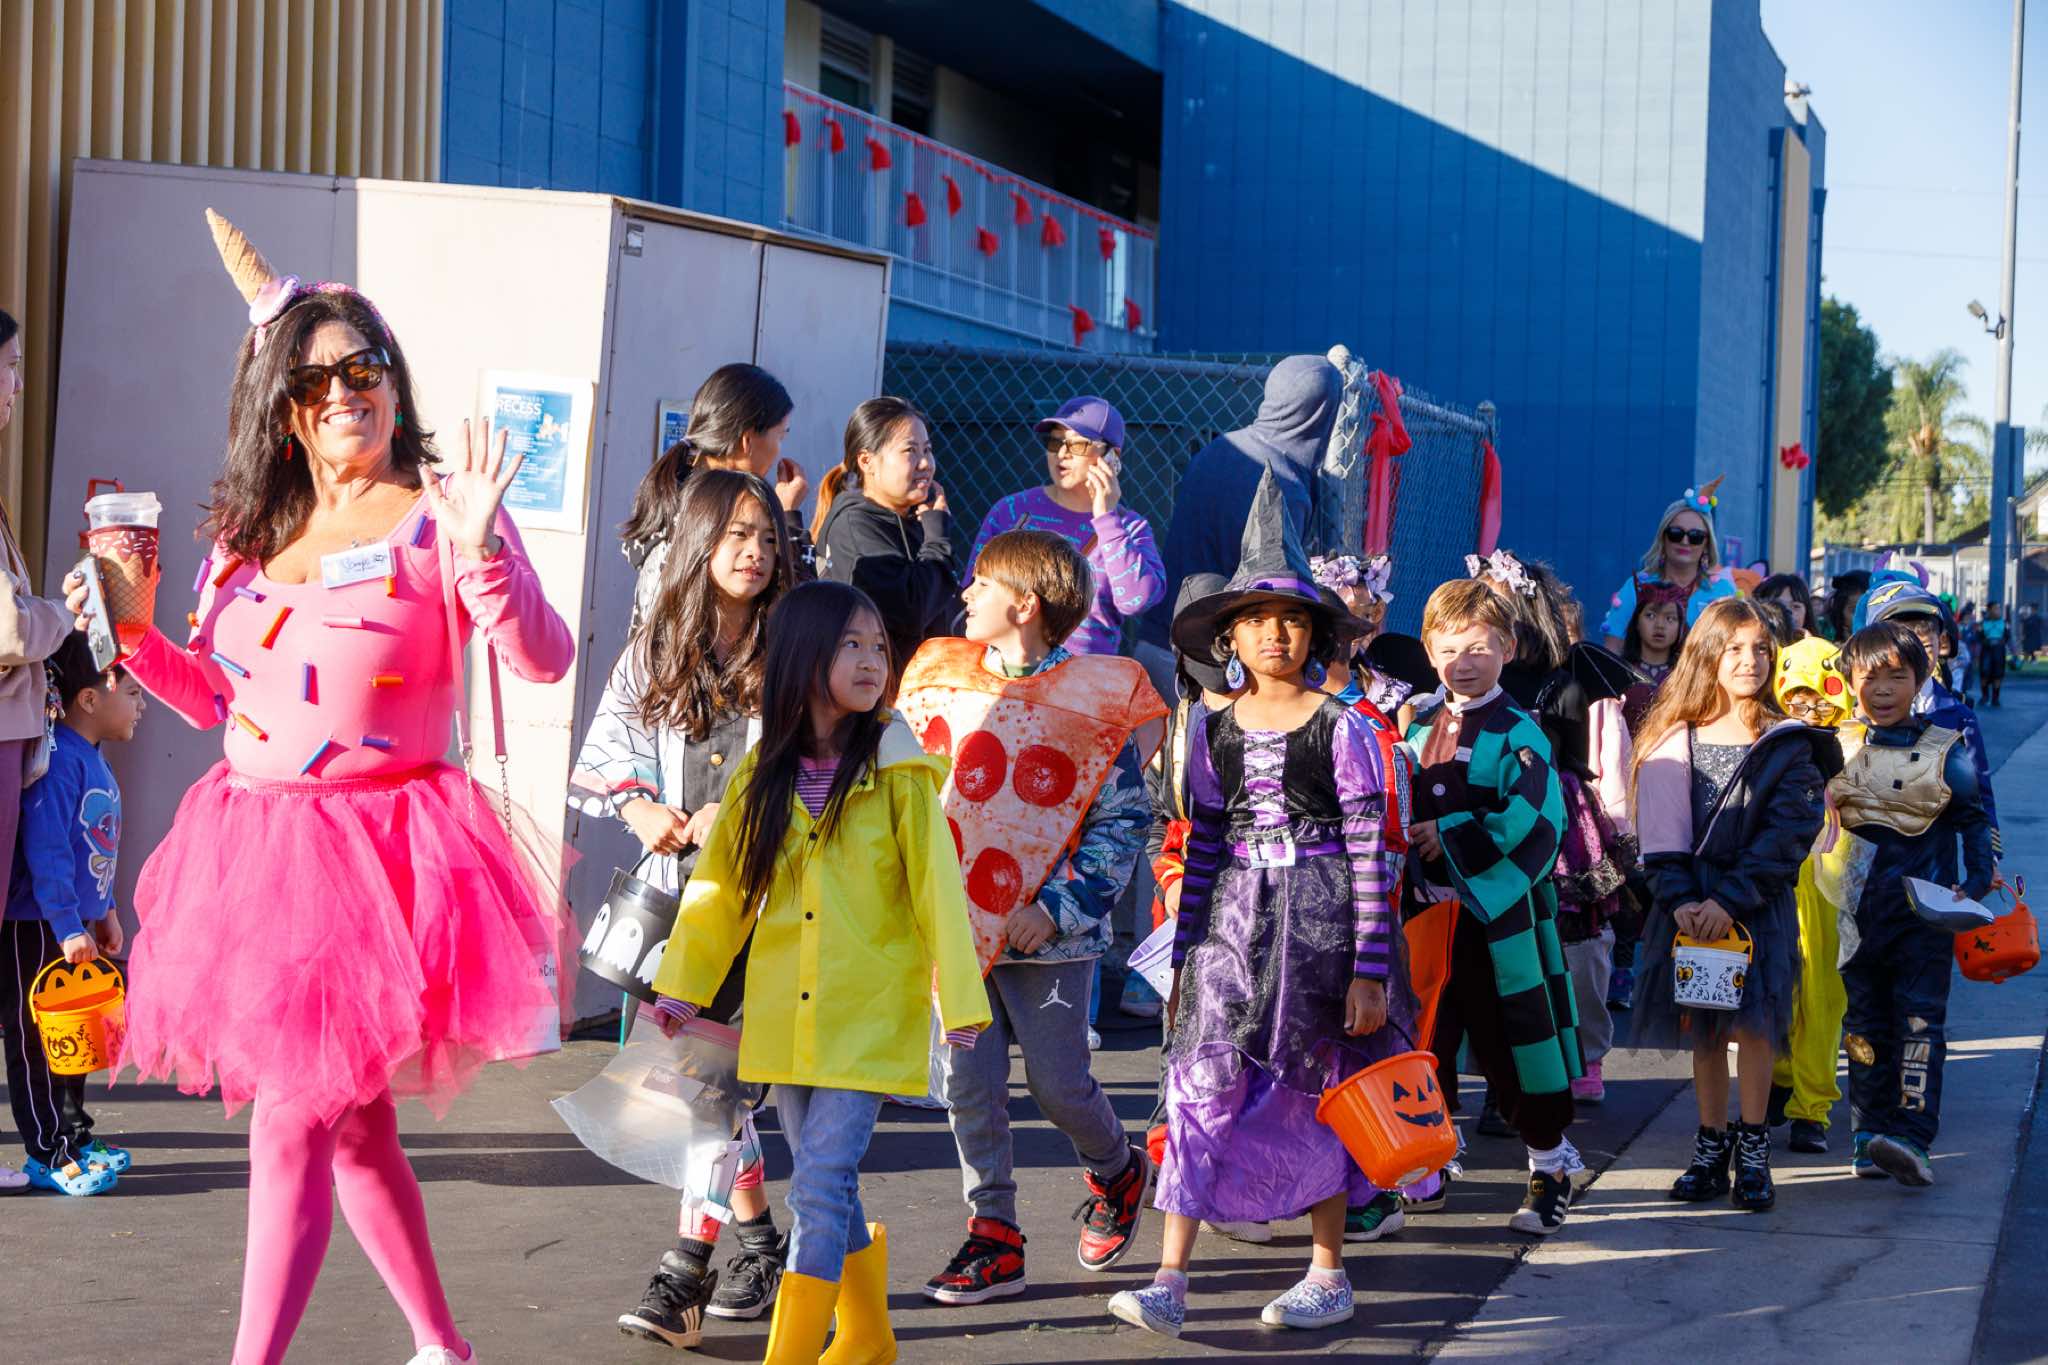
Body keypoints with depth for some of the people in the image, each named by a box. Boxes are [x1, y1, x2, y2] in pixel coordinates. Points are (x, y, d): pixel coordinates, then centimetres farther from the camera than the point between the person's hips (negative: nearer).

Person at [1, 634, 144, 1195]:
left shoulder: (93, 760, 11)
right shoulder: (59, 759, -20)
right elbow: (45, 849, -25)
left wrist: (104, 912, 22)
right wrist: (68, 927, -25)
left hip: (75, 925, 10)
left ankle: (75, 1139, 25)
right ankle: (51, 1156, 2)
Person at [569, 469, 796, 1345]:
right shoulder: (653, 656, 9)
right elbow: (597, 764, 11)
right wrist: (640, 808, -8)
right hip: (678, 883, 4)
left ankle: (686, 1272, -14)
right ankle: (760, 1244, 27)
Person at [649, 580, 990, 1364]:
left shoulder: (896, 774, -7)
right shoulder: (763, 776, 4)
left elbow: (938, 888, -9)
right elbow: (720, 886, 12)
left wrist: (959, 998, -12)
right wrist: (683, 986, 10)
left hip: (869, 1016, -4)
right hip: (785, 1018, 4)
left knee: (820, 1186, -12)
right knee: (826, 1188, 13)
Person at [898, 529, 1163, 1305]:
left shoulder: (1093, 697, -6)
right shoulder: (940, 679, 7)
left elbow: (1122, 820, -6)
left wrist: (1057, 911, -14)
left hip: (1047, 930, -4)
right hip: (954, 920, 4)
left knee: (1057, 1082, 1)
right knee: (967, 1082, 2)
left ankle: (1116, 1173, 32)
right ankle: (993, 1239, 13)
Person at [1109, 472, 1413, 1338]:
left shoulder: (1340, 727, -4)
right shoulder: (1213, 730, 7)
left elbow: (1371, 851, -6)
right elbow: (1204, 845, 12)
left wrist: (1369, 968, -10)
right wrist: (1184, 952, 11)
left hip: (1322, 918, -3)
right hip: (1233, 919, 3)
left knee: (1314, 1092, 4)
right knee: (1203, 1082, -7)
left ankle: (1329, 1274, 19)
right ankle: (1170, 1281, -9)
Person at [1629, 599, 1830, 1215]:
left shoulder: (1785, 746, -2)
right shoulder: (1673, 742, 4)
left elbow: (1787, 834, -9)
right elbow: (1659, 834, 1)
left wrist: (1729, 900, -17)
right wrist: (1680, 901, -13)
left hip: (1758, 905, -2)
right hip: (1688, 906, 2)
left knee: (1753, 1022, -5)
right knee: (1701, 1028, 7)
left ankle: (1753, 1151, 5)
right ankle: (1711, 1146, 17)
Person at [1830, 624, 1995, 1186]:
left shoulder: (1945, 753, -2)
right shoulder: (1834, 749, 4)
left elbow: (1976, 819, 6)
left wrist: (1978, 882, -6)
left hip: (1925, 913, -3)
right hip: (1856, 913, 3)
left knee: (1920, 1019, -10)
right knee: (1865, 1024, 8)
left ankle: (1910, 1135, -17)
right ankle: (1870, 1134, 15)